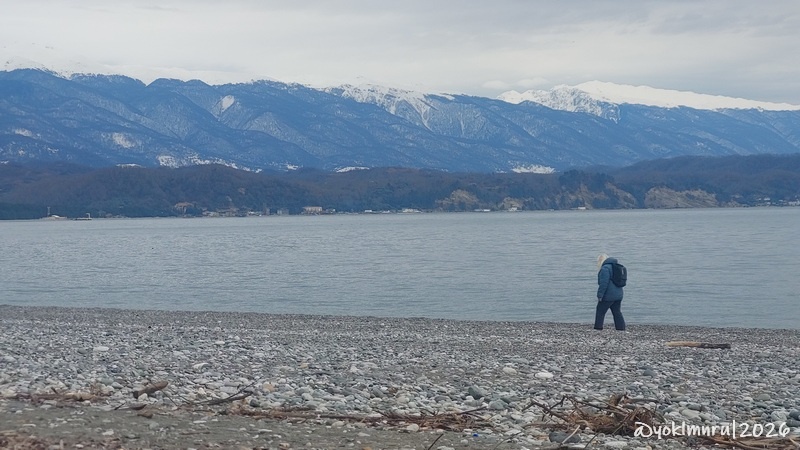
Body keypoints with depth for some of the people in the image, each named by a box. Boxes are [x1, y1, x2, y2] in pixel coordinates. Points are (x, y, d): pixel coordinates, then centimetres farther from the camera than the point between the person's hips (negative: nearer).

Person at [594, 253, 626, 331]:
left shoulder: (605, 268, -14)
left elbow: (603, 283, -21)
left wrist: (600, 295, -17)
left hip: (608, 296, -9)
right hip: (618, 295, 9)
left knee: (600, 312, 2)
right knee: (617, 312, 12)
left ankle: (598, 328, 3)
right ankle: (621, 328, 10)